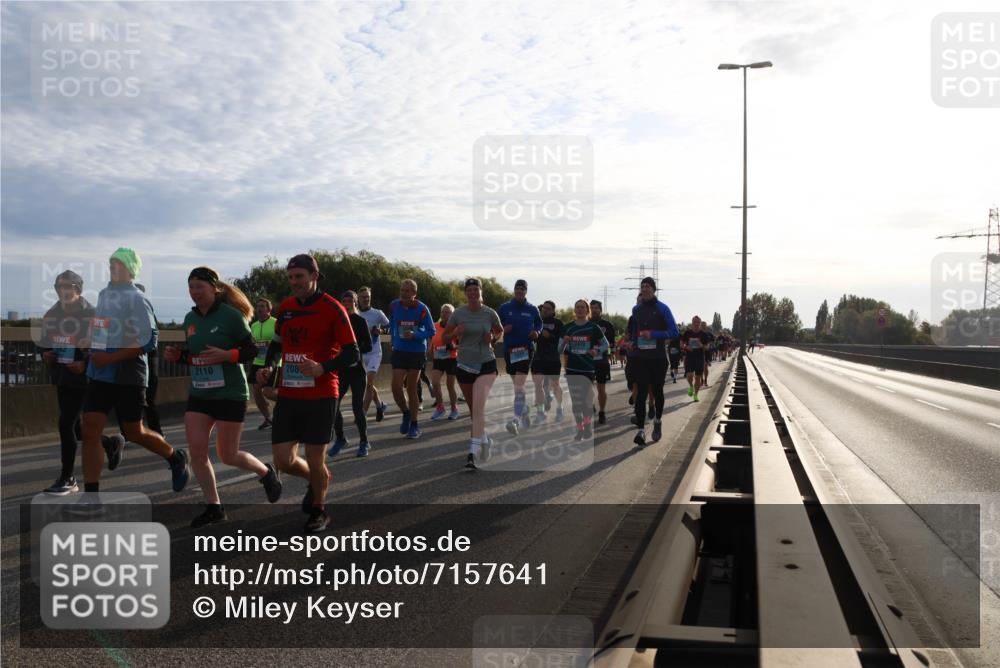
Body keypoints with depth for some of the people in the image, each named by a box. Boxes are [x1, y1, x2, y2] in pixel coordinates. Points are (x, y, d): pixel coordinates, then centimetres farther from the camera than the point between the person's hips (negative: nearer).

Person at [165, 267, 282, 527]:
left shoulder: (231, 315, -11)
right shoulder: (190, 318, 7)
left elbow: (252, 351, -10)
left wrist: (226, 355, -26)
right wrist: (177, 355, -3)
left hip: (230, 395, -6)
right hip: (198, 396, 6)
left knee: (227, 455, 1)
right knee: (197, 452, -2)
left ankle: (266, 472, 30)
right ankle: (213, 507, 13)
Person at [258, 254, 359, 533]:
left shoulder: (332, 308, -8)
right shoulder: (284, 308, 9)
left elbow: (352, 353, -10)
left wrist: (322, 368, -25)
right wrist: (268, 367, 6)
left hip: (321, 396, -5)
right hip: (288, 396, 5)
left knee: (314, 460, 1)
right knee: (284, 461, 1)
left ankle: (319, 511, 27)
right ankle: (319, 479, 34)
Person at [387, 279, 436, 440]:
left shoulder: (422, 309, -13)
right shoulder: (394, 306, -3)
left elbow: (431, 331, -8)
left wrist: (415, 335, -23)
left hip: (417, 352, -3)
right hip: (399, 352, 3)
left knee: (411, 389, 1)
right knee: (396, 387, -8)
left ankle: (414, 426, 15)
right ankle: (406, 414, 21)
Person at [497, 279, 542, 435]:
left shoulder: (532, 309, 5)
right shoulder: (504, 308, 4)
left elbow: (539, 324, 19)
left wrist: (537, 332, -2)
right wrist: (503, 330, -11)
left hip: (526, 349, -2)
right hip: (509, 349, 2)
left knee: (519, 386, -14)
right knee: (517, 385, 14)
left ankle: (516, 420, -18)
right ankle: (525, 413, 34)